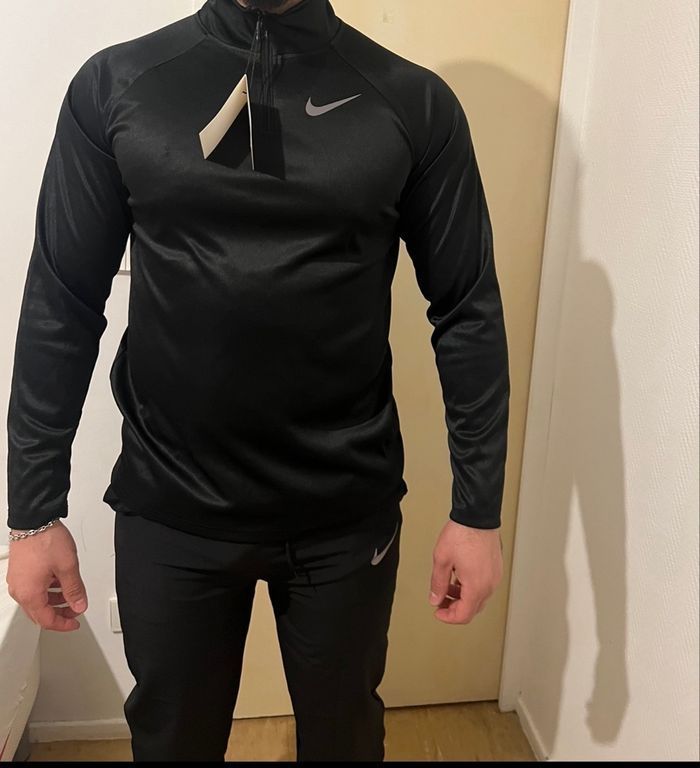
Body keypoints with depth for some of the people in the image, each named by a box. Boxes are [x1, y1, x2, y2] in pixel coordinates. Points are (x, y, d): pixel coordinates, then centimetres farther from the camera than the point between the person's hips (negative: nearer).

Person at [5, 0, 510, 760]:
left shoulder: (414, 101, -3)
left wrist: (477, 508, -3)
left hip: (349, 512, 0)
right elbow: (62, 305, 0)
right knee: (171, 734, 22)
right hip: (169, 511, 1)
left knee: (344, 729, 22)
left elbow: (468, 312, -1)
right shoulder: (114, 84, -1)